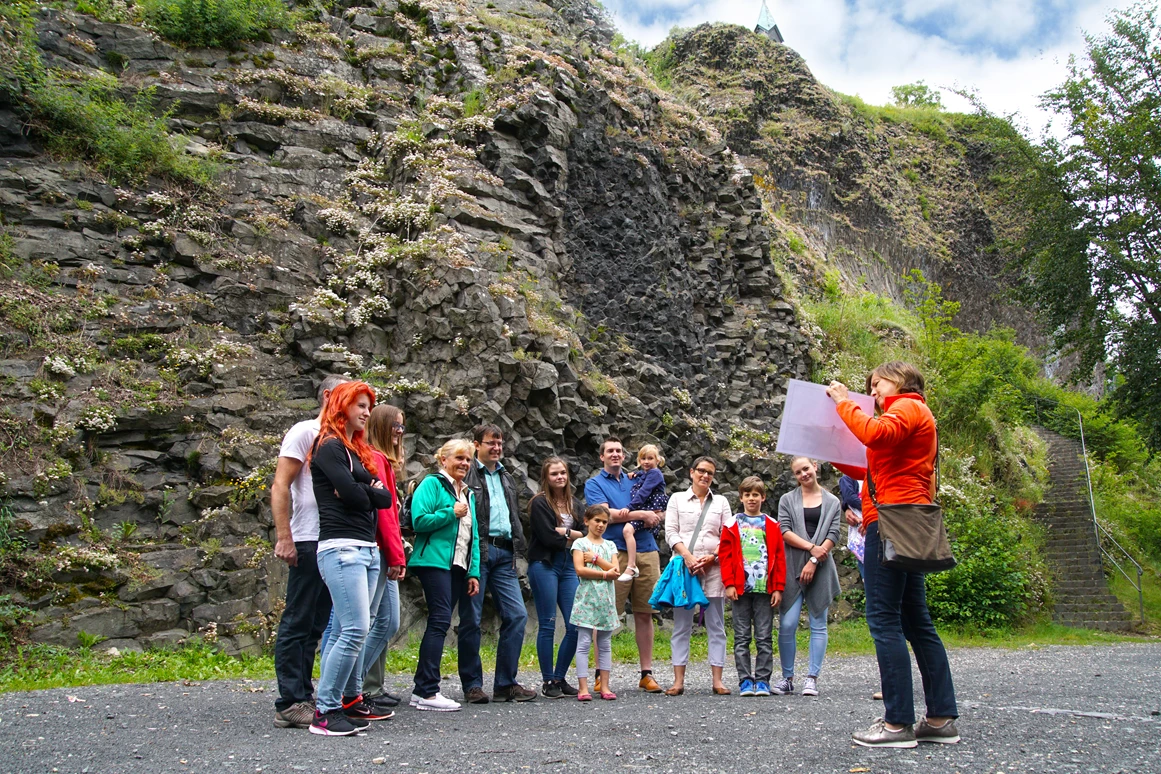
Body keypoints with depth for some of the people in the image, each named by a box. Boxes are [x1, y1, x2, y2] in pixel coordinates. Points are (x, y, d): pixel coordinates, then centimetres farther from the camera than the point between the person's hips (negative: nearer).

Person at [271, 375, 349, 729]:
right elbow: (280, 487, -12)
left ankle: (304, 698, 19)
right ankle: (290, 704, 1)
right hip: (309, 542, -8)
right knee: (297, 624, -3)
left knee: (315, 626, 12)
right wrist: (283, 537, -18)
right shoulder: (305, 432, -5)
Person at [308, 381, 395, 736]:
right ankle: (325, 711, -7)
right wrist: (370, 492, 4)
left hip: (367, 549, 8)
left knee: (354, 630, 10)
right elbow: (352, 494, -16)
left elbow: (384, 498, 15)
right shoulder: (329, 447, -4)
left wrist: (365, 492, -4)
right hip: (342, 547, -8)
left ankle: (352, 700, 18)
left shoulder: (358, 450, 22)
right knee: (355, 629, -13)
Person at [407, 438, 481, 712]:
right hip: (435, 562, -8)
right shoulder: (432, 484, 0)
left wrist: (474, 573, 11)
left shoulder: (468, 494, 22)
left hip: (459, 567, 8)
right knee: (440, 620, -13)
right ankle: (427, 692, -11)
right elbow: (419, 521, -12)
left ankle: (422, 690, 11)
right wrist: (451, 513, -11)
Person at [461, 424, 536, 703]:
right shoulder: (467, 475, -1)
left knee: (517, 615, 0)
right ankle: (472, 685, 11)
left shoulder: (506, 478, 22)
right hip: (477, 552, -6)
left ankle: (506, 683, 9)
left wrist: (518, 546, 16)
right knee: (471, 619, 0)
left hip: (504, 554, 6)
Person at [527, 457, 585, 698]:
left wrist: (564, 532, -8)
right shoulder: (539, 504, -2)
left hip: (569, 566, 6)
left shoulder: (575, 504, 15)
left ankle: (560, 678, 14)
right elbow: (547, 537, -12)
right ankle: (548, 682, 8)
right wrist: (573, 537, 1)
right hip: (545, 566, -5)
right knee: (547, 625, -2)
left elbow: (586, 534, 5)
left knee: (575, 625, 0)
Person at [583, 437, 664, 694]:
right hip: (615, 553, -4)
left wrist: (626, 514, -6)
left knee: (645, 613, 6)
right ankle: (601, 675, 2)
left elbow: (658, 515, 14)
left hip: (646, 550, 4)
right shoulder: (594, 483, 8)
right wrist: (642, 514, -6)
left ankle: (647, 673, 13)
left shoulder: (635, 482, 20)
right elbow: (606, 514, -8)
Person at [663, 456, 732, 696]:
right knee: (681, 625, 0)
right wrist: (687, 556, -11)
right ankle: (678, 680, 2)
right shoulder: (677, 499, 12)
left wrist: (711, 557, -8)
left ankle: (717, 680, 4)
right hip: (683, 565, -1)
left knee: (716, 626, 1)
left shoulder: (721, 502, 15)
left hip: (713, 567, 1)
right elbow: (670, 532, 3)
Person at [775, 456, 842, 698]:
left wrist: (814, 561, -10)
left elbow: (833, 535, 2)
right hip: (792, 568, -1)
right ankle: (787, 678, 4)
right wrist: (811, 547, -13)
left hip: (820, 569, 1)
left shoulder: (832, 502, 12)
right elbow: (784, 531, -1)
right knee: (787, 625, -6)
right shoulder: (787, 500, 11)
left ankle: (812, 678, 6)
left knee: (818, 624, 1)